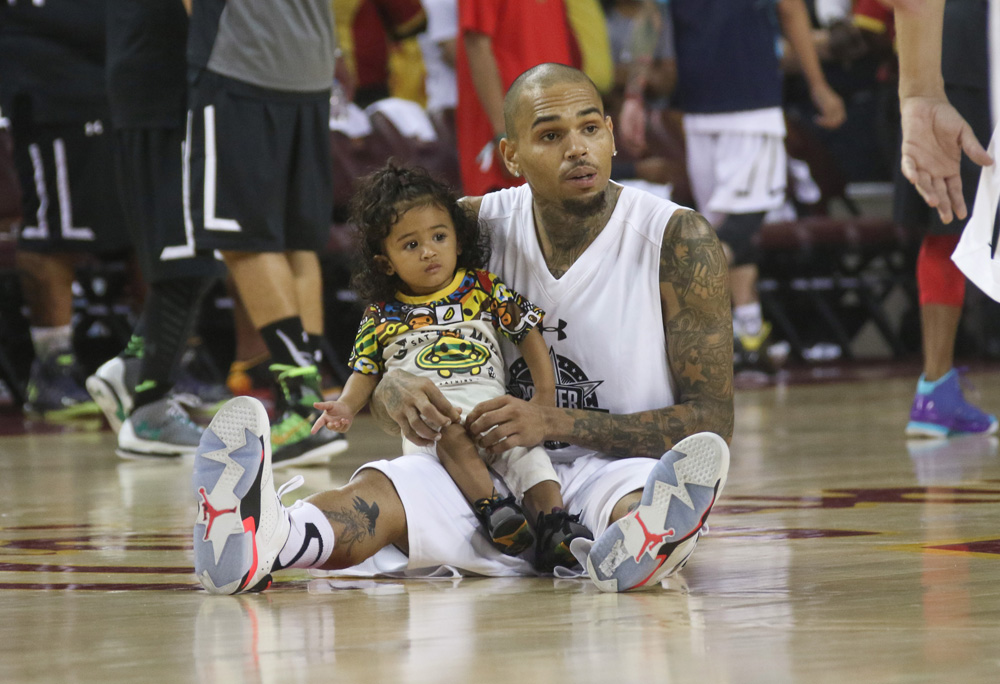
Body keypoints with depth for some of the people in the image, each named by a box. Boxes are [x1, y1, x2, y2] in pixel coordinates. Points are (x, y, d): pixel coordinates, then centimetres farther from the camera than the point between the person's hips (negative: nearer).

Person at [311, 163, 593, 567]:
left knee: (525, 448, -27)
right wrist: (347, 406, -3)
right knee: (450, 433, -36)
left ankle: (555, 525, -39)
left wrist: (545, 393, 4)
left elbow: (527, 331, 14)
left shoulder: (483, 289, 15)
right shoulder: (382, 317, 15)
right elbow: (366, 370, 18)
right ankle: (492, 508, -47)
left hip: (490, 403, 2)